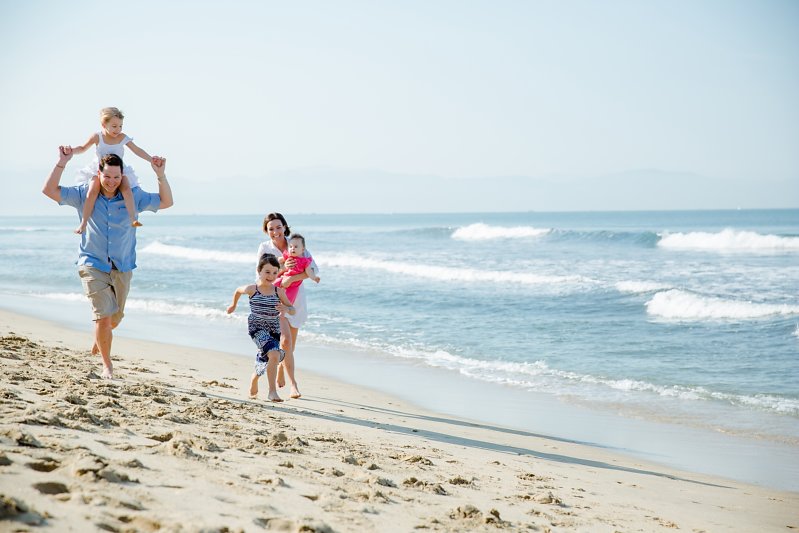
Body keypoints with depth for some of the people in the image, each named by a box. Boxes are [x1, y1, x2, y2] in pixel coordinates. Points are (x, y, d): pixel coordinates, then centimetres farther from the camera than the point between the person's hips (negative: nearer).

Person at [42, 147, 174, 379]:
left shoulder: (133, 196, 0)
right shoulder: (84, 194, -3)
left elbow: (166, 202, 1)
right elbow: (49, 190, -7)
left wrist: (160, 175, -13)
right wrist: (62, 162, -17)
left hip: (122, 267, 3)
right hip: (93, 265, -3)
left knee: (115, 318, 16)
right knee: (104, 316, -14)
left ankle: (99, 338, 52)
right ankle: (107, 365, 3)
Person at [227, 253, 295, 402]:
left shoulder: (279, 291, -3)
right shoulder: (252, 289, -7)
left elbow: (293, 310, 1)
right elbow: (238, 291, 16)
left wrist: (286, 309, -22)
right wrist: (233, 305, 33)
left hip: (273, 330, 4)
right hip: (256, 328, -4)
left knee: (265, 360, 14)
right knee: (274, 354, -25)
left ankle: (253, 383, 46)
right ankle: (272, 391, -21)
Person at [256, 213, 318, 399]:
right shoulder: (265, 248, -4)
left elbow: (313, 269, -12)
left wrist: (292, 278, -27)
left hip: (295, 299, 2)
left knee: (290, 345, 11)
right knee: (285, 340, -19)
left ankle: (280, 376, 38)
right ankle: (293, 384, -14)